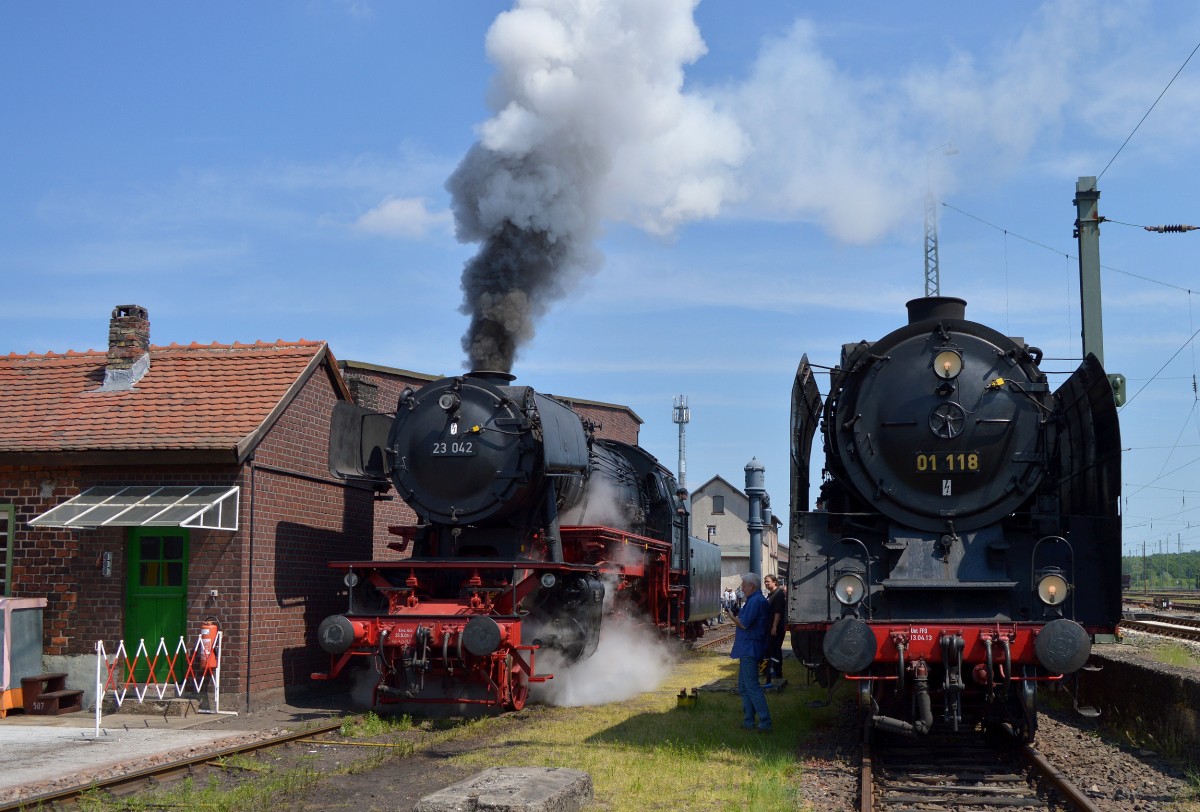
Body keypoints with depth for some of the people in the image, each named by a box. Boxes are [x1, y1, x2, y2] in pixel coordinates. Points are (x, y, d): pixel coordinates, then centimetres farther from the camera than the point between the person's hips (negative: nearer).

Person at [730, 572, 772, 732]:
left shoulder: (755, 601, -16)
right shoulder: (757, 600, 18)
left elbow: (744, 624, -21)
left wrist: (733, 617, -5)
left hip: (750, 649, -11)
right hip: (748, 649, 11)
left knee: (752, 686, -11)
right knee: (744, 686, 15)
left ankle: (765, 723, -13)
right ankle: (748, 722, 19)